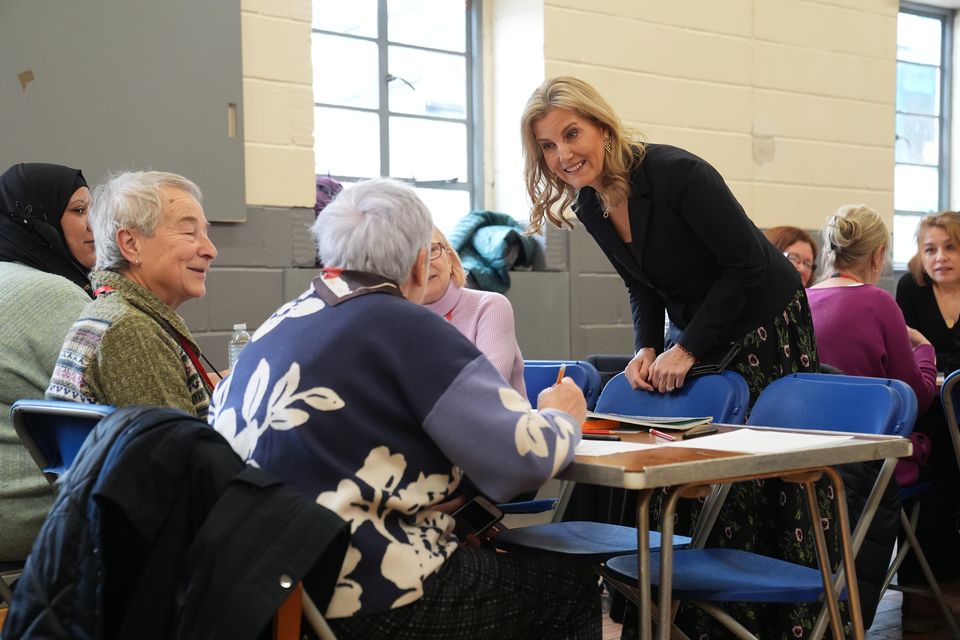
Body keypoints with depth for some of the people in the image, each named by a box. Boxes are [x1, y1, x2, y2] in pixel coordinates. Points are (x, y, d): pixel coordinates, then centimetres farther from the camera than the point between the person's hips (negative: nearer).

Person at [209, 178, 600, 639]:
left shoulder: (279, 325, 10)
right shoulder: (408, 328, -11)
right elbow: (525, 458, -12)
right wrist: (562, 416, 10)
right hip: (367, 603, -8)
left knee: (496, 559, 27)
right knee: (572, 583, 12)